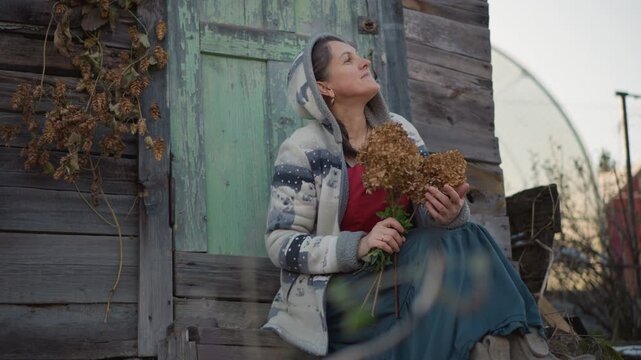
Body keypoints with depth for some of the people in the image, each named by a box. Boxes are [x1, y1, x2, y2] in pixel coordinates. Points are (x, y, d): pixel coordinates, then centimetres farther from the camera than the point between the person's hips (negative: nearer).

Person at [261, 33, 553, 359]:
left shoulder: (399, 131, 6)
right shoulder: (302, 150, -10)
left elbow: (427, 211, 3)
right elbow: (280, 246, -11)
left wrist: (451, 212, -23)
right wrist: (359, 245, -26)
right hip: (338, 290, -5)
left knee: (466, 241, -23)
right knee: (442, 257, -28)